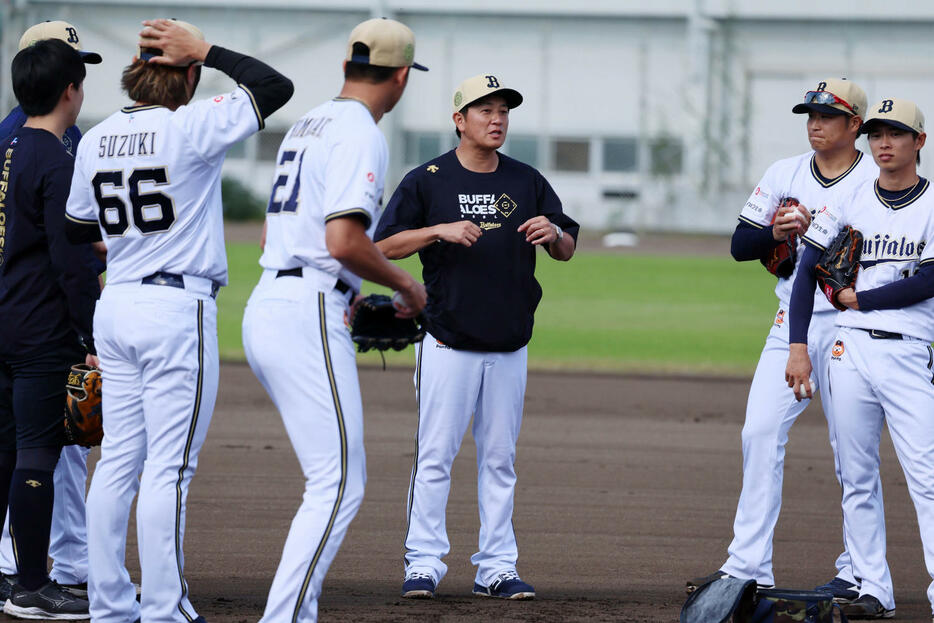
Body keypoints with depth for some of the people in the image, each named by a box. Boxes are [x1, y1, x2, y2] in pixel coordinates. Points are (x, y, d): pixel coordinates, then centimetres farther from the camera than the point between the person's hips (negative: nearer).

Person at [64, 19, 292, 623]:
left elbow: (79, 228, 18)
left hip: (116, 305, 7)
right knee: (169, 466, -5)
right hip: (179, 309, -7)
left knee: (118, 460, 10)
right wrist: (206, 50, -3)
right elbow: (276, 86, -9)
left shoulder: (95, 140, 6)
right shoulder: (189, 127, -13)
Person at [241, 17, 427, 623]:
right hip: (308, 317, -10)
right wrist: (406, 284, -5)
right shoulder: (360, 133, -9)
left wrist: (348, 299, 28)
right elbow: (344, 241, -21)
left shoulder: (308, 125, 20)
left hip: (265, 307, 10)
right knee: (339, 485, -11)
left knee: (338, 477, 16)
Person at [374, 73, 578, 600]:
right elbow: (386, 245, -3)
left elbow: (567, 250, 12)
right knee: (435, 456, -5)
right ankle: (424, 563, -1)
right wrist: (439, 230, -18)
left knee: (500, 459, 7)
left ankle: (497, 567, 10)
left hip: (510, 348, 3)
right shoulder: (427, 181, 1)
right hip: (448, 346, -3)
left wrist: (553, 232, -12)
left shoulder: (527, 182, 10)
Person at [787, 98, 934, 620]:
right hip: (850, 348, 4)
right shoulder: (851, 201, 10)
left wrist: (860, 299, -4)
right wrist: (799, 346, 3)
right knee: (858, 478, 4)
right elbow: (809, 268, 10)